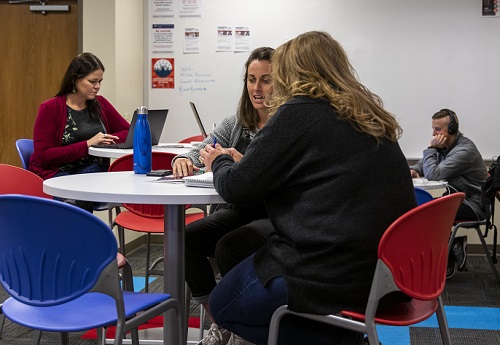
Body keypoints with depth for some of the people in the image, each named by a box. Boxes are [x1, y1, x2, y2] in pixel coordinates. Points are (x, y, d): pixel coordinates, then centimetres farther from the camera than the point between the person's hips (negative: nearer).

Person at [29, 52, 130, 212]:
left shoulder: (100, 104, 12)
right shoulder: (49, 108, -1)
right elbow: (43, 156, -8)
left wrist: (109, 140, -5)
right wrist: (87, 145, -16)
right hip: (57, 174, -3)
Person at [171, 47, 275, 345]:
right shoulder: (236, 124, 12)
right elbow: (199, 154, 8)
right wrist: (183, 160, -16)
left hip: (278, 217, -6)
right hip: (240, 211, 6)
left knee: (229, 247, -30)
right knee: (186, 238, -16)